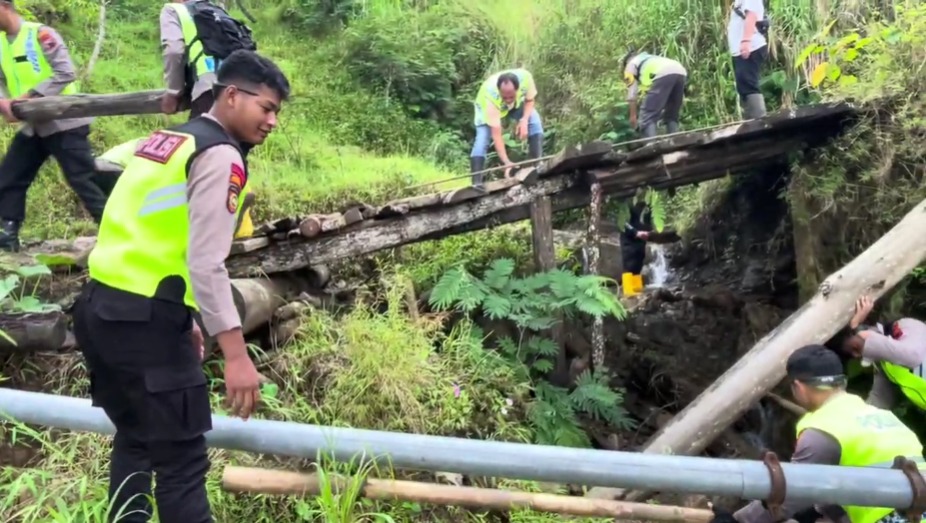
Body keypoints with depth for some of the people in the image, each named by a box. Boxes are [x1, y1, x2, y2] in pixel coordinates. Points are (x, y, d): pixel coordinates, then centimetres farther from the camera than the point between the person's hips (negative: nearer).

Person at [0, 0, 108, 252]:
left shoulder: (40, 33, -12)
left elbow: (66, 73, -18)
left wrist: (30, 95, -21)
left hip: (63, 122, -8)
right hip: (33, 126, 8)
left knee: (82, 180, -8)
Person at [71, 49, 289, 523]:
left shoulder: (165, 140, 18)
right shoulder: (220, 156, -11)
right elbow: (206, 264, -20)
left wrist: (182, 320, 26)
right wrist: (236, 356, -21)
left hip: (99, 307, 10)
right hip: (143, 318, -10)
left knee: (135, 439, 23)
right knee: (181, 458, -3)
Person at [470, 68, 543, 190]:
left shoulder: (525, 77, -38)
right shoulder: (490, 98, -45)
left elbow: (530, 99, -14)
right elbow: (496, 134, -42)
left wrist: (524, 120, -32)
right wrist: (506, 162, -47)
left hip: (516, 104, 3)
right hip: (487, 108, -3)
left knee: (535, 121, -22)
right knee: (482, 139, -24)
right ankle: (476, 182, -27)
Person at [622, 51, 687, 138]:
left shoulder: (631, 65, 28)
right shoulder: (651, 60, 45)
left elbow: (632, 95, 22)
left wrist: (633, 115, 29)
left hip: (663, 75, -6)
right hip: (681, 72, 6)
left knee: (648, 117, -5)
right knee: (672, 117, 18)